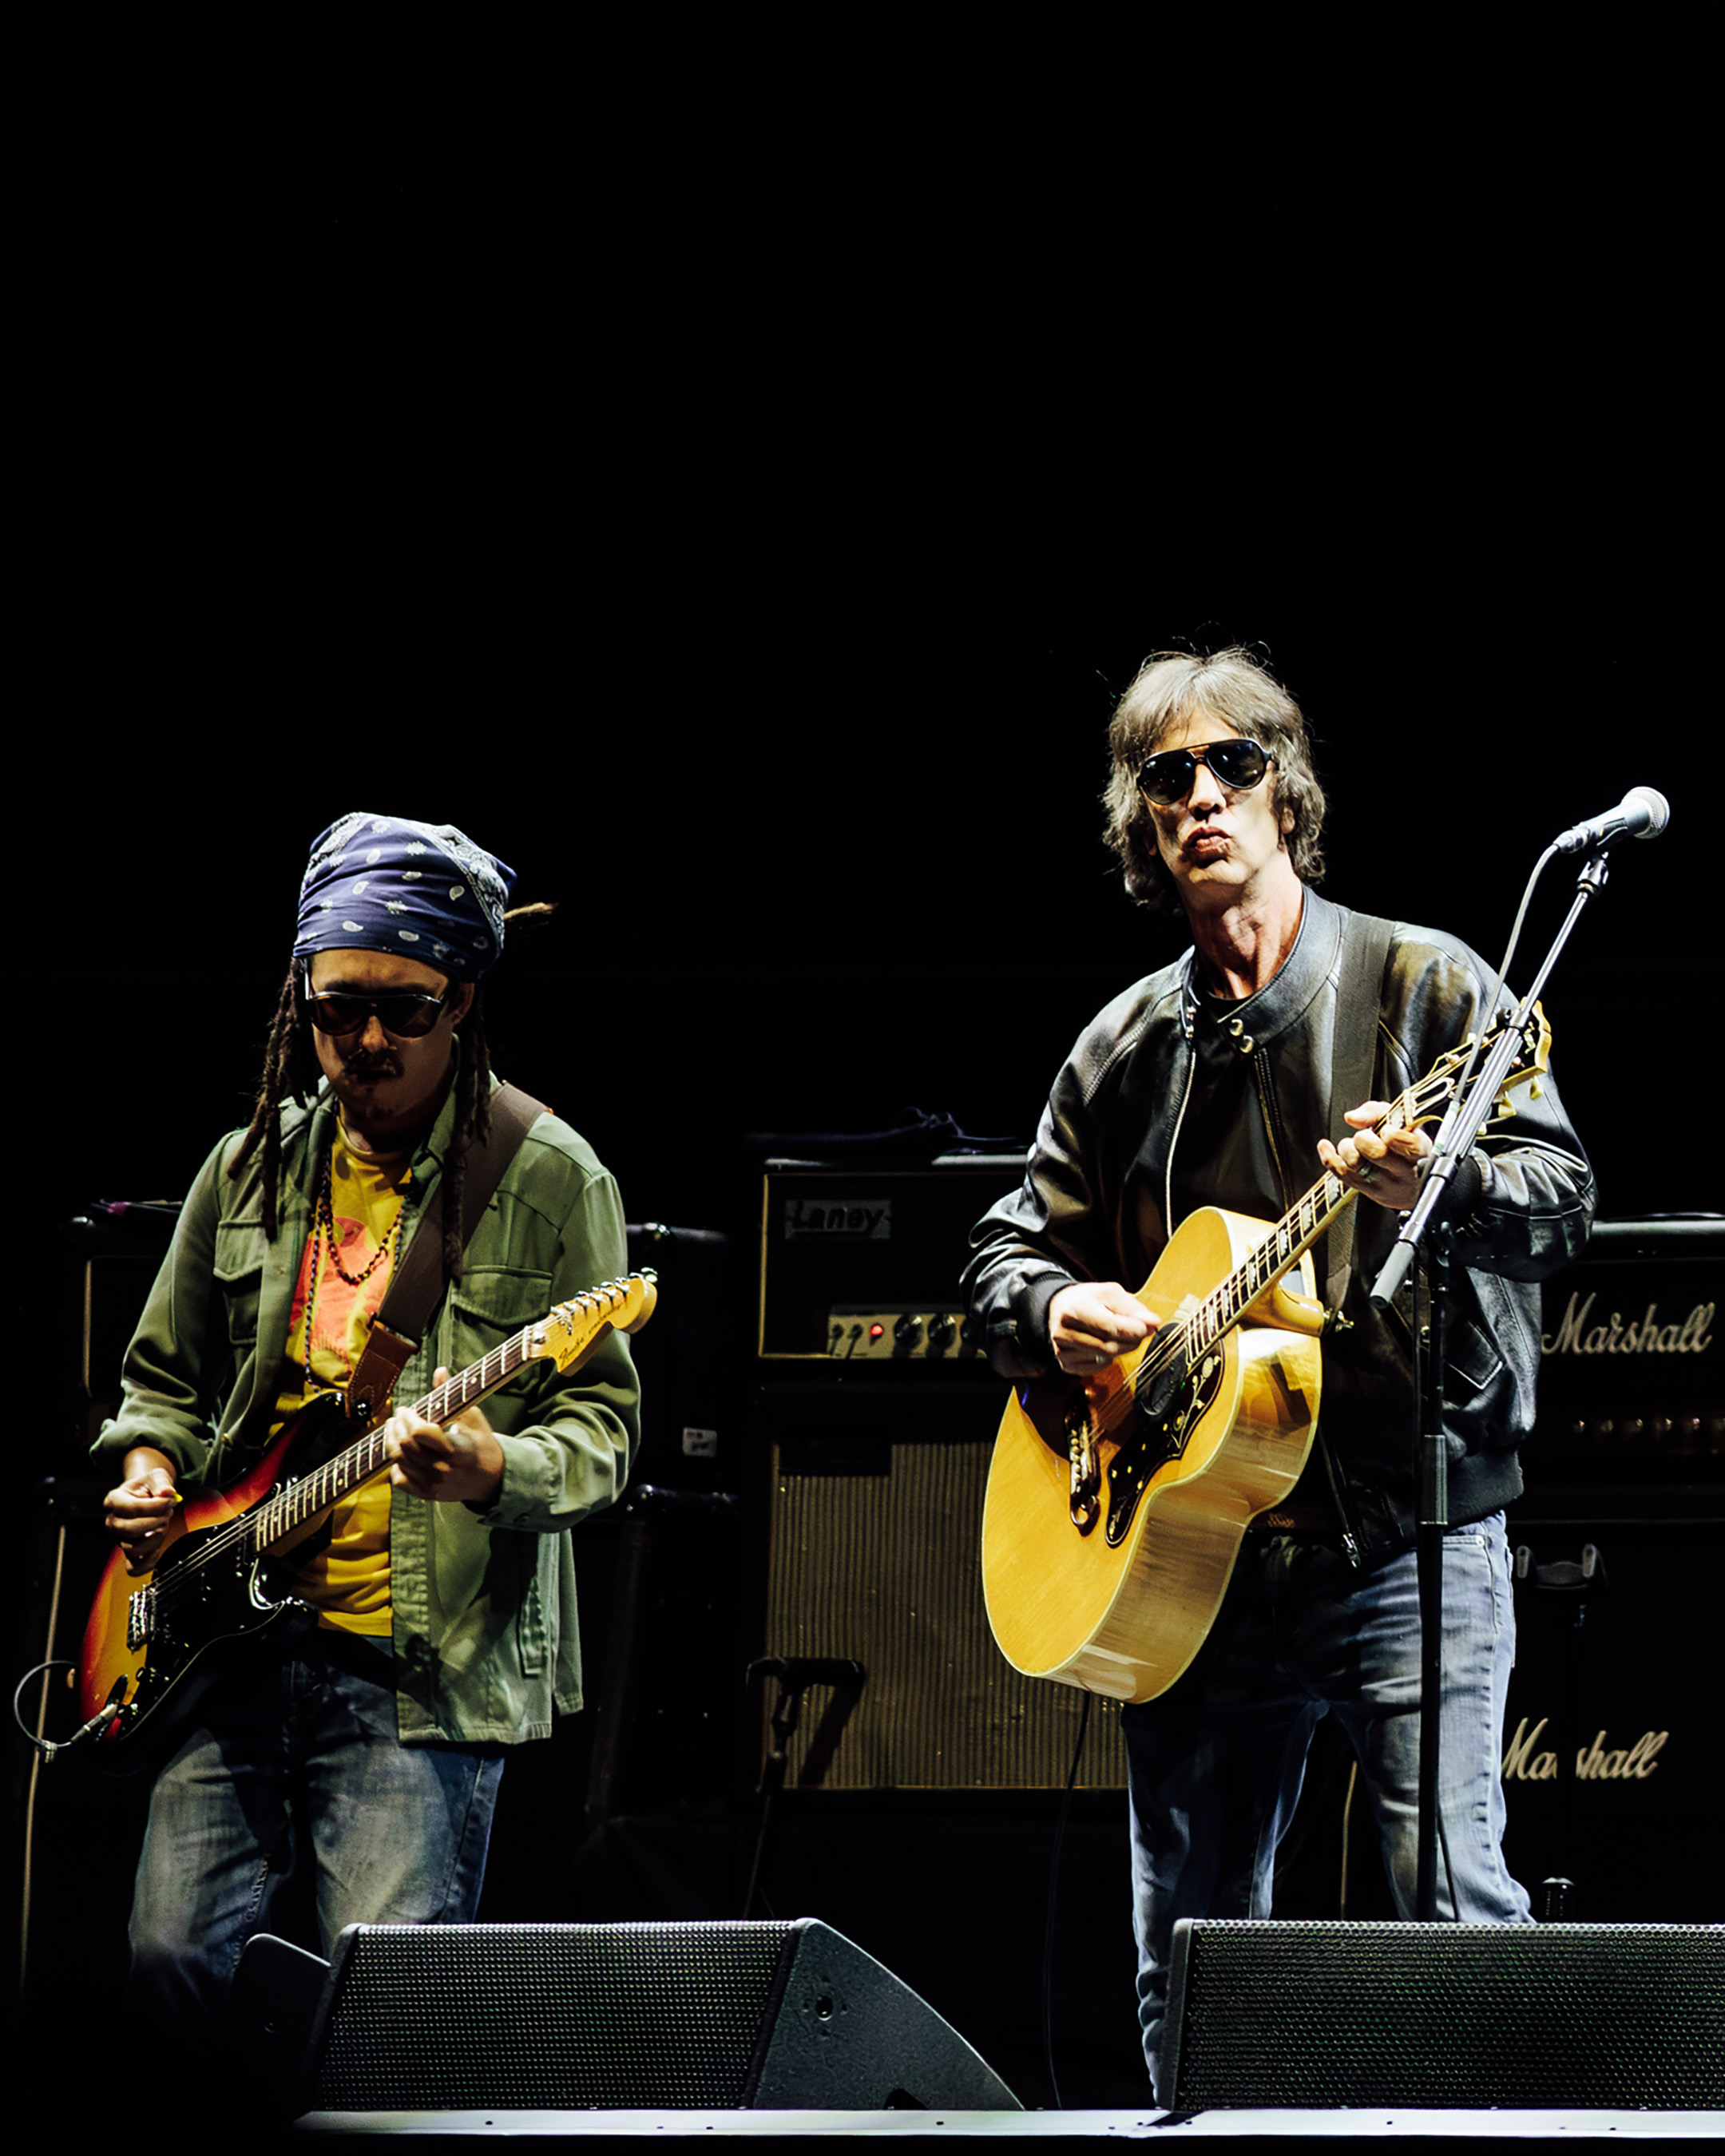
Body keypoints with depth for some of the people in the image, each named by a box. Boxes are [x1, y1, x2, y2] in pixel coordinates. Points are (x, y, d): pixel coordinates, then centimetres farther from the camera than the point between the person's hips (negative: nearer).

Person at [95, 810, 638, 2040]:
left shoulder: (548, 1180, -2)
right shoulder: (251, 1167, 13)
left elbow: (599, 1429, -5)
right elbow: (166, 1373, 25)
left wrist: (496, 1472, -25)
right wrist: (149, 1470, 4)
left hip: (429, 1668, -4)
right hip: (233, 1636, 5)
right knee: (173, 1963, -4)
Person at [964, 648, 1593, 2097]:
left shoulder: (1421, 984, 0)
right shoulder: (1125, 1050, 14)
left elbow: (1563, 1199, -9)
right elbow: (1010, 1247, 20)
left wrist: (1443, 1185, -30)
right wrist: (1054, 1309, -3)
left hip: (1405, 1535, -5)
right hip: (1194, 1553, 5)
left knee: (1455, 1909, -17)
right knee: (1188, 1963, 7)